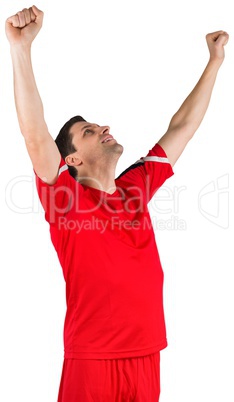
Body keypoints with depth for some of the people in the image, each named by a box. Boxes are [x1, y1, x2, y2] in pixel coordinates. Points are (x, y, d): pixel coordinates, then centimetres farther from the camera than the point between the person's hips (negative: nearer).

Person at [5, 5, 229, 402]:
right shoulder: (65, 197, -6)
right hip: (93, 361, -5)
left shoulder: (136, 187, 10)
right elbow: (35, 135, -21)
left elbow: (182, 128, 17)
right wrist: (21, 47, -30)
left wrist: (215, 61, 20)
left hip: (147, 357, 5)